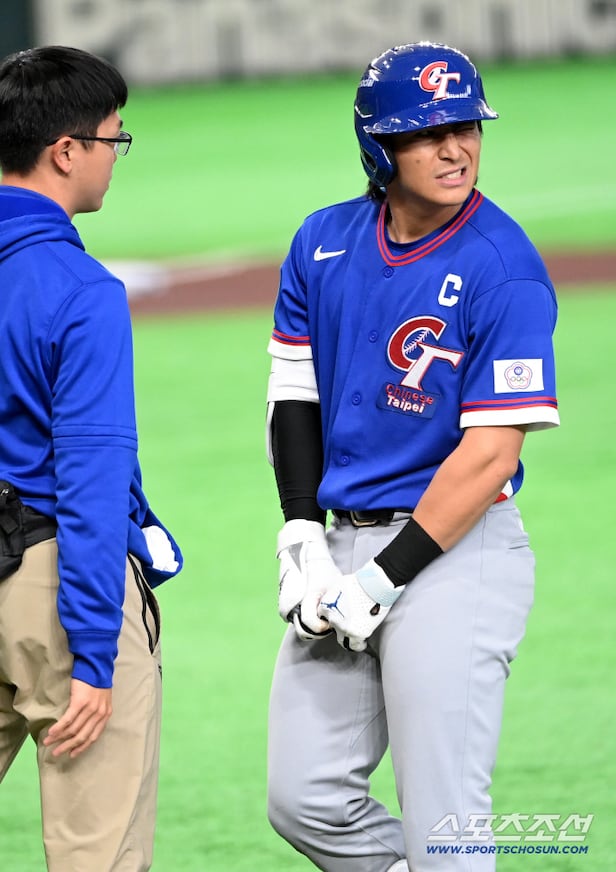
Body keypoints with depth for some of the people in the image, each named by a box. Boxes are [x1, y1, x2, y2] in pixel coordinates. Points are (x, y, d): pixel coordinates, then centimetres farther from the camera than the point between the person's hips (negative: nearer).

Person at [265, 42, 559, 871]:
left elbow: (491, 452, -17)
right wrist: (303, 542, -1)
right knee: (305, 800, 6)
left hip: (457, 551, -6)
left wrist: (385, 581, -17)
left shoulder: (504, 269, -13)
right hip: (347, 545, 6)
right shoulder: (325, 243, 6)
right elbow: (294, 398, 11)